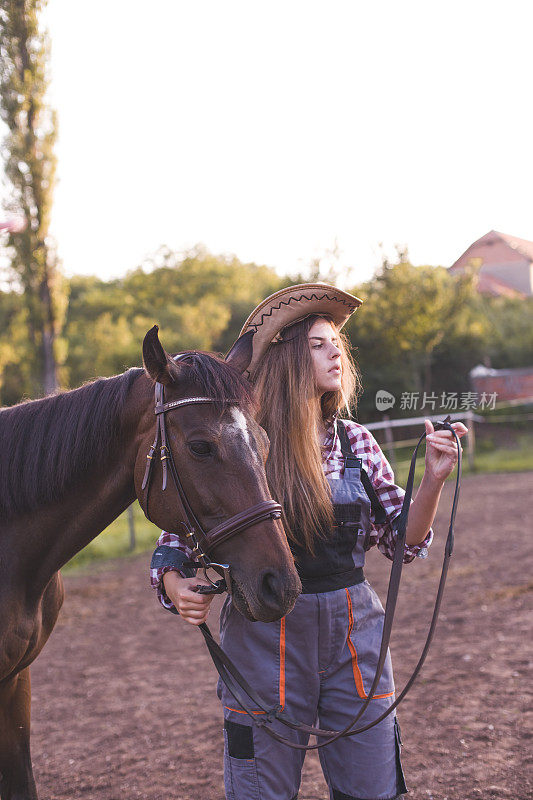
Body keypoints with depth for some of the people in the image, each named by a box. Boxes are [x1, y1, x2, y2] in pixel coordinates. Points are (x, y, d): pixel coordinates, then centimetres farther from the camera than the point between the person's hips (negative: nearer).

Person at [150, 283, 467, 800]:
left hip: (354, 630, 3)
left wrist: (433, 480, -10)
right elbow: (178, 540, -2)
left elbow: (402, 542, 5)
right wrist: (175, 585, -23)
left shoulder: (355, 441, 4)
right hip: (264, 637, -3)